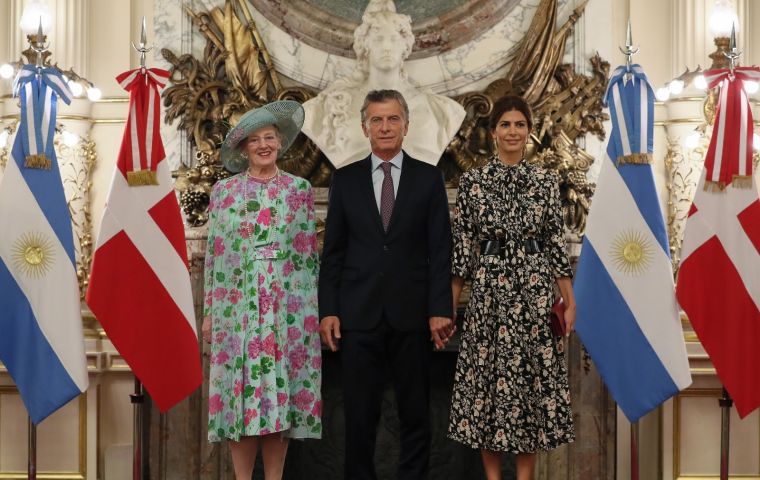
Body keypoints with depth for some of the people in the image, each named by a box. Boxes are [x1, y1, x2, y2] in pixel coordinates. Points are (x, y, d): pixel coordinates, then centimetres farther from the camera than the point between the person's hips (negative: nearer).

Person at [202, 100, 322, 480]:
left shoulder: (300, 190, 7)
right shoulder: (223, 191, 7)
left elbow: (309, 253, 6)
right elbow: (214, 254, 6)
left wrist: (314, 310, 2)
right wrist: (209, 312, 3)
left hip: (287, 309, 0)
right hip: (237, 307, 0)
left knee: (281, 388, 0)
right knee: (239, 391, -1)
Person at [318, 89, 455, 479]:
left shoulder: (428, 178, 5)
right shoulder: (345, 179, 7)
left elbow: (440, 250, 1)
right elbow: (333, 251, 6)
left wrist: (440, 310, -7)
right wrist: (327, 310, -2)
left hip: (411, 314, 0)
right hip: (358, 314, 1)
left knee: (415, 414, 6)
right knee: (360, 415, 4)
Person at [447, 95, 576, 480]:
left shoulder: (546, 181, 5)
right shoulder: (472, 180, 2)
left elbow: (556, 244, 5)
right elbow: (462, 246, 3)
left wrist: (570, 301, 2)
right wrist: (449, 304, 1)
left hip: (535, 292, 1)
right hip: (489, 291, -1)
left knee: (533, 375, 3)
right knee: (488, 375, 3)